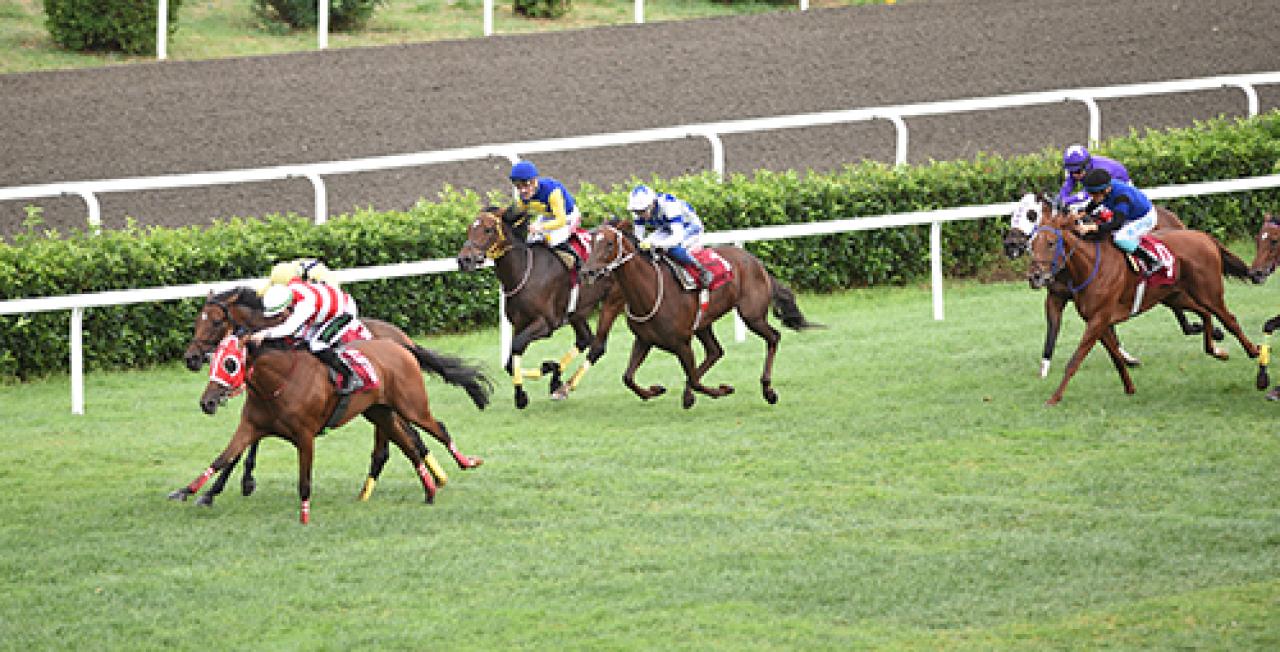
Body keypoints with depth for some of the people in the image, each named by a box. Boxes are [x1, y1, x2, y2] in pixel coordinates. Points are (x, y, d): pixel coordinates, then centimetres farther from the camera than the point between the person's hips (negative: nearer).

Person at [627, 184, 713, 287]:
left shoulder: (669, 204, -37)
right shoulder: (640, 209, -17)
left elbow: (678, 237, -43)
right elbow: (638, 236, -10)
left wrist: (655, 244, -55)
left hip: (690, 229, -7)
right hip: (666, 230, 7)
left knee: (674, 250, -36)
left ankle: (703, 272, -17)